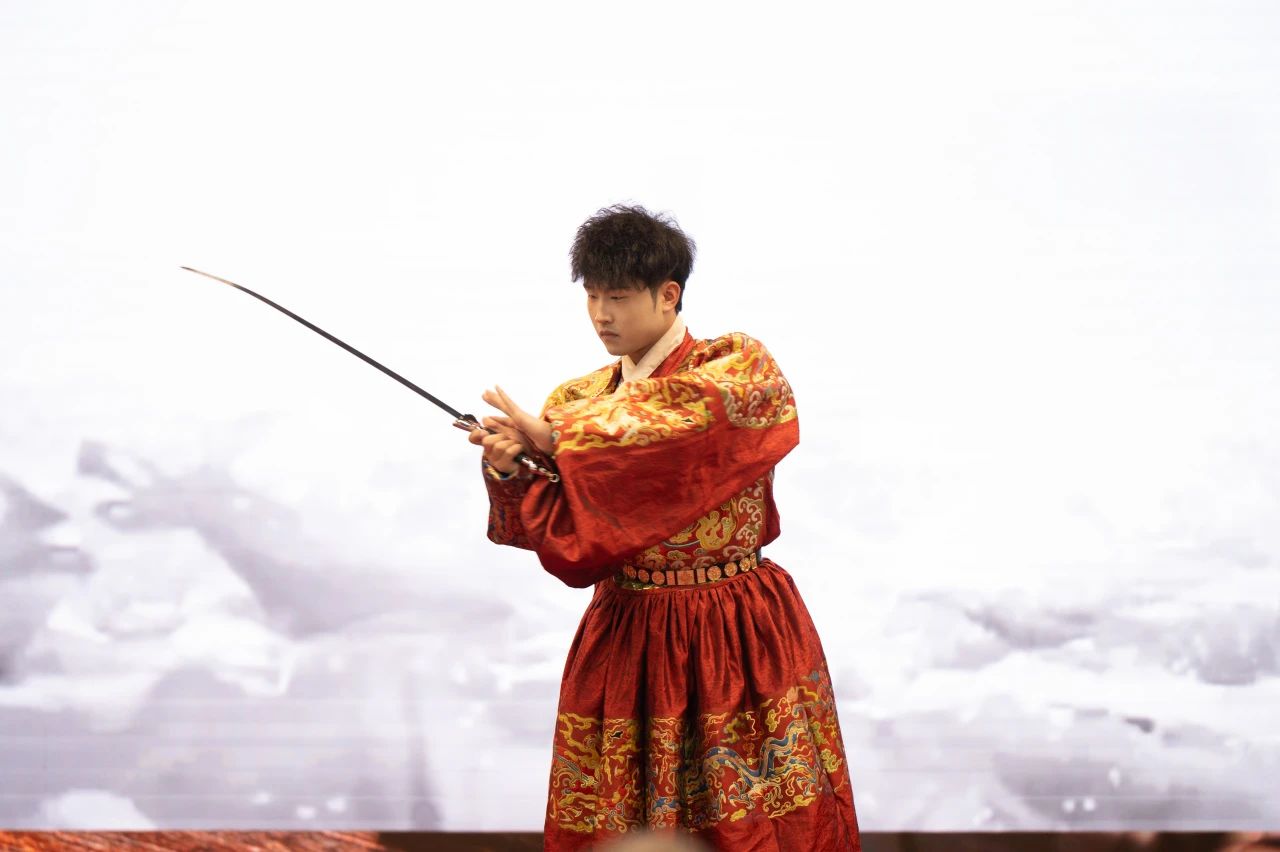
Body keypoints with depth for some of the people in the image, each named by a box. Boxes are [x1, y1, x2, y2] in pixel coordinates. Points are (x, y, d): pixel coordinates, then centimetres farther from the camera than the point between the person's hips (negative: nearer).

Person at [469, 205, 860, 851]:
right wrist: (511, 472, -18)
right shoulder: (577, 401, 9)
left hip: (738, 639, -4)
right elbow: (559, 533, 2)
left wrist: (559, 440, -20)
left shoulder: (740, 367, -4)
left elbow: (689, 416, -25)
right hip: (624, 641, 4)